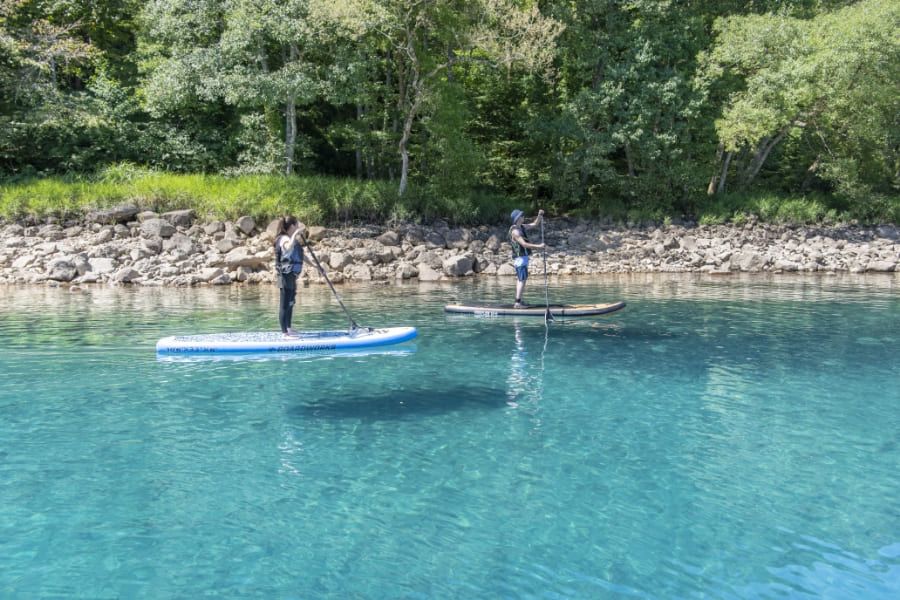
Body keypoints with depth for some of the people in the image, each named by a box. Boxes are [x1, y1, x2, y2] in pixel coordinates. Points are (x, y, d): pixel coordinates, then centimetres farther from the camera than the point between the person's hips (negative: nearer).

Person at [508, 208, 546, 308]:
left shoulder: (521, 227, 10)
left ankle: (518, 301, 19)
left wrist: (540, 215, 2)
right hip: (520, 257, -10)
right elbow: (524, 244, -26)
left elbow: (534, 224, 19)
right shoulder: (515, 231, -18)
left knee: (520, 279, 13)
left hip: (523, 257, 10)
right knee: (522, 279, -13)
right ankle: (518, 302, -17)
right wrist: (538, 246, -26)